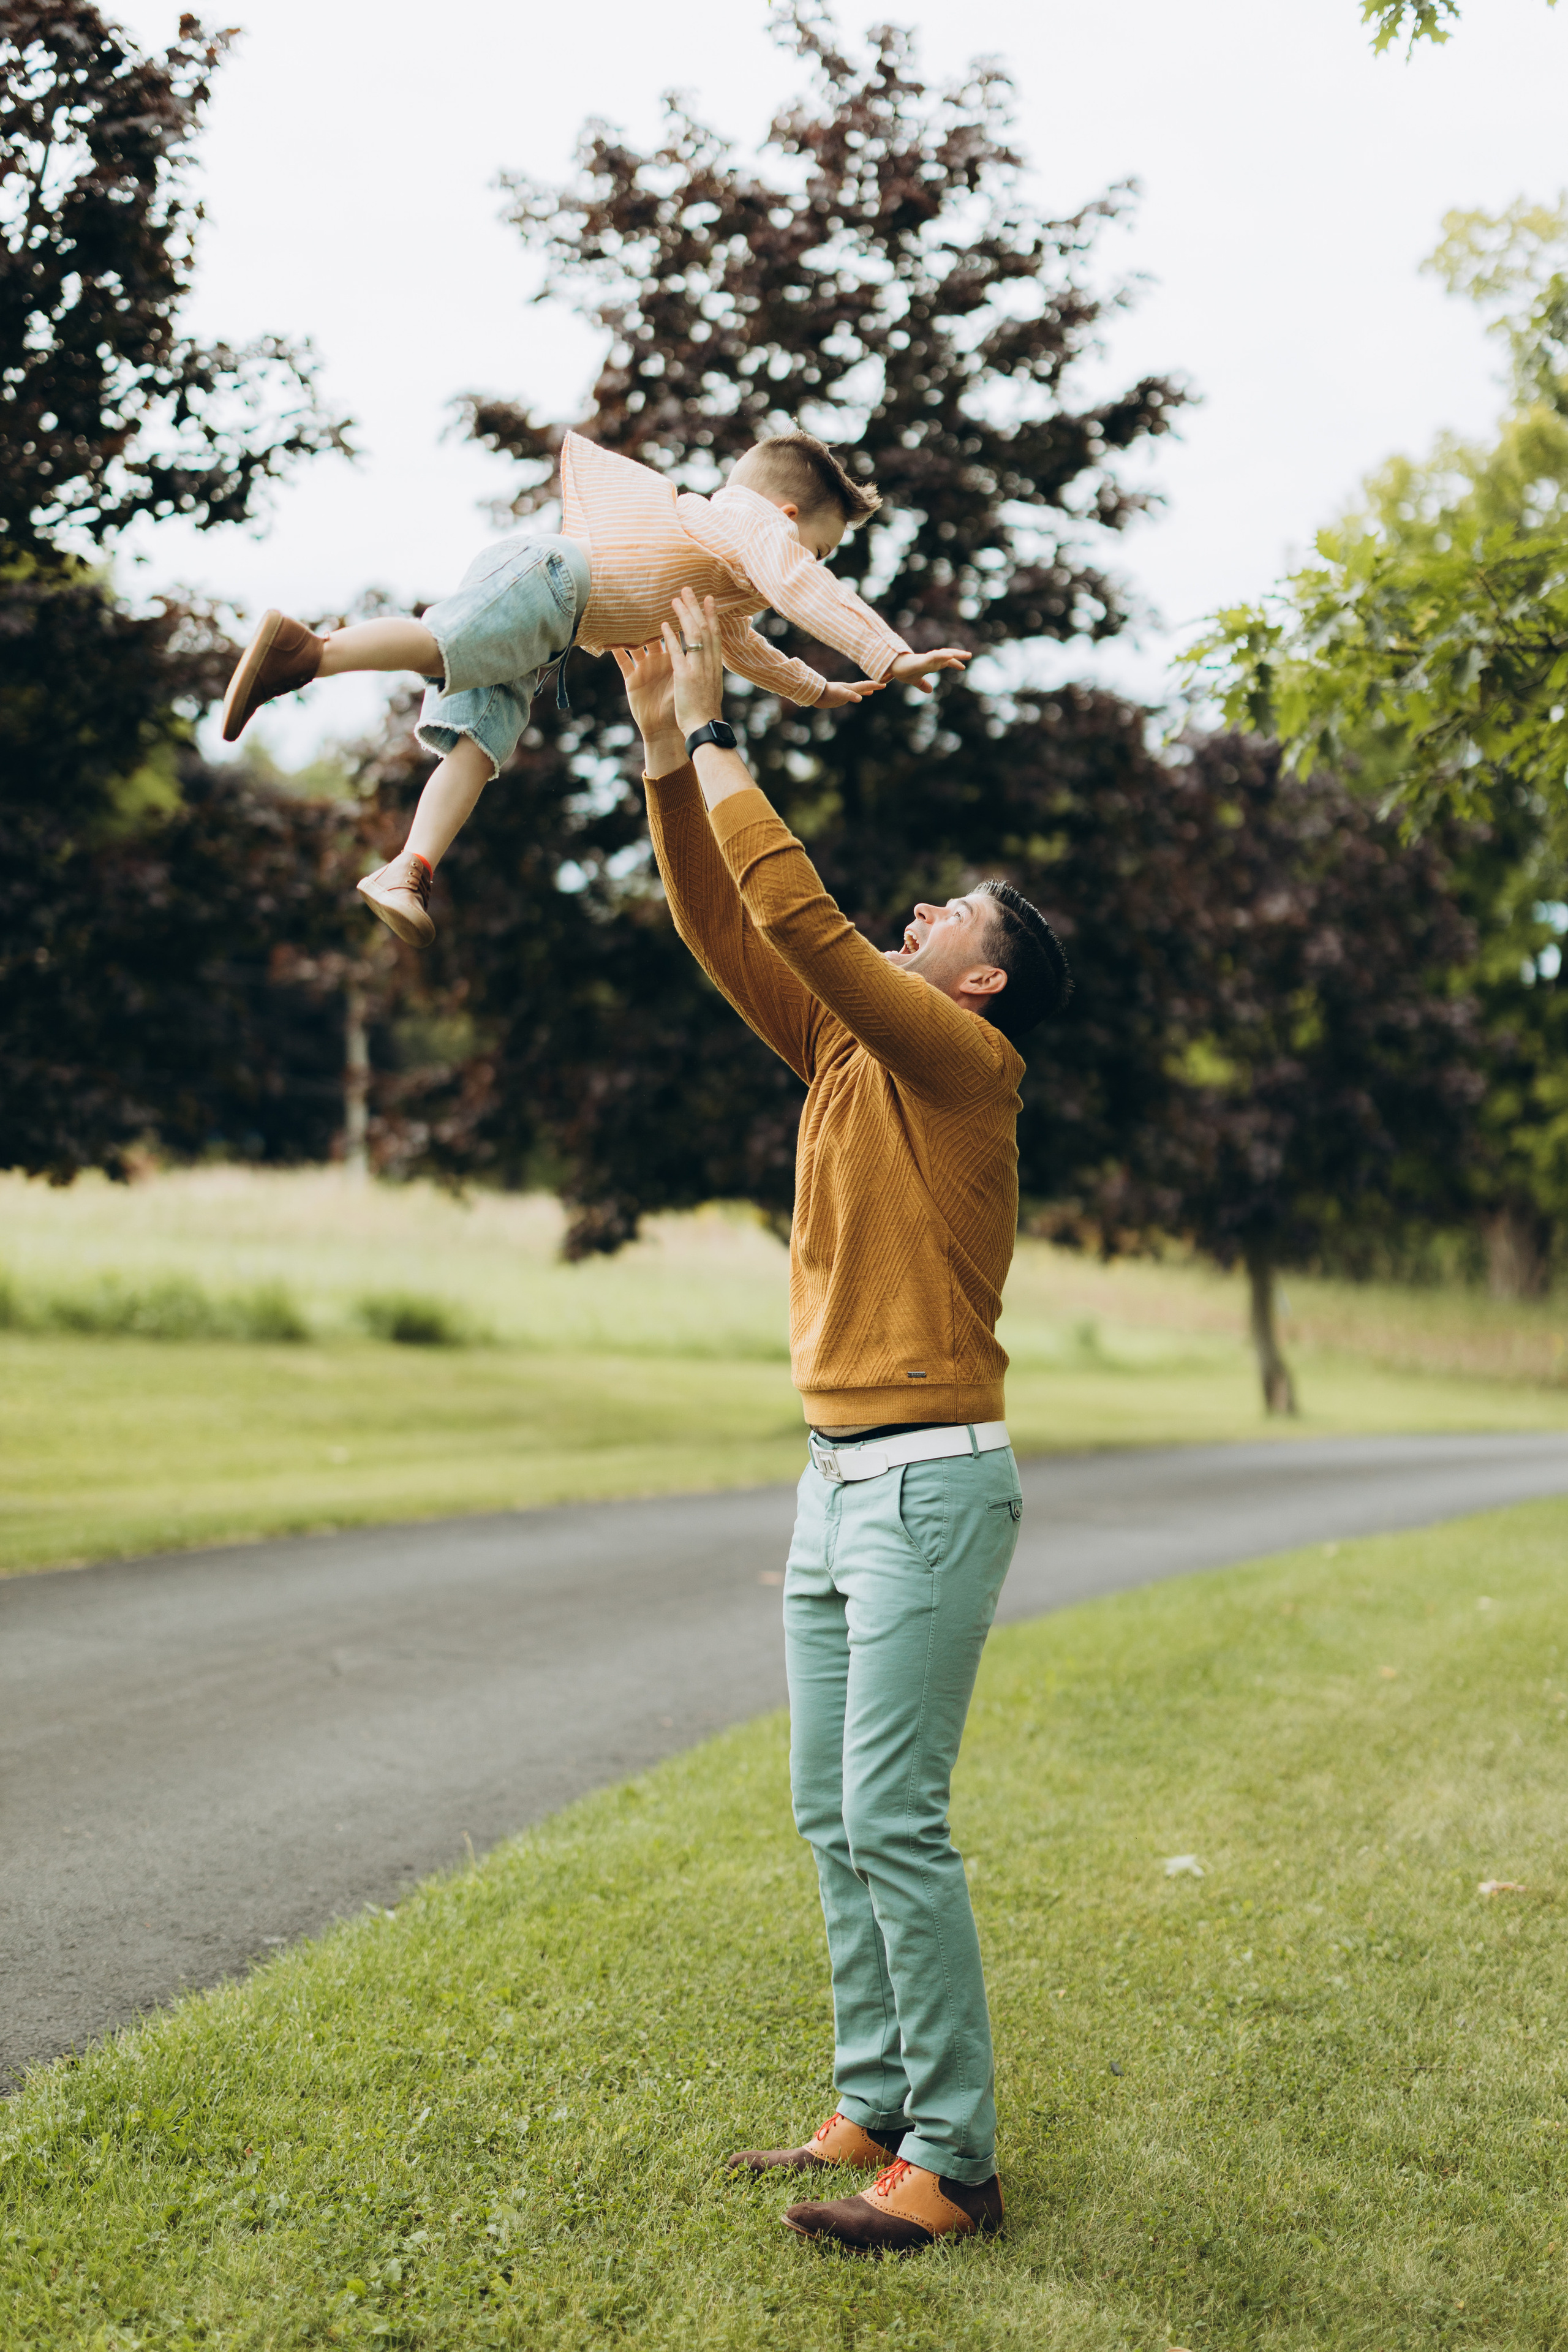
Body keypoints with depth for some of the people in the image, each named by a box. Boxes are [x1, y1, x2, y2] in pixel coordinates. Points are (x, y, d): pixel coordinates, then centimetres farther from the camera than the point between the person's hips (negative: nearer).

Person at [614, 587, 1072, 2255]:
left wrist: (716, 738, -12)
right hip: (837, 1480, 9)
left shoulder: (963, 1060, -9)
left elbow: (802, 915, -19)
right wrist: (663, 752, 4)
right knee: (831, 1815, 11)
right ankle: (875, 2111, 19)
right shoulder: (850, 1056, 14)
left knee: (893, 1822, -10)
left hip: (930, 1482, -9)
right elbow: (725, 932, 11)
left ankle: (953, 2162, -3)